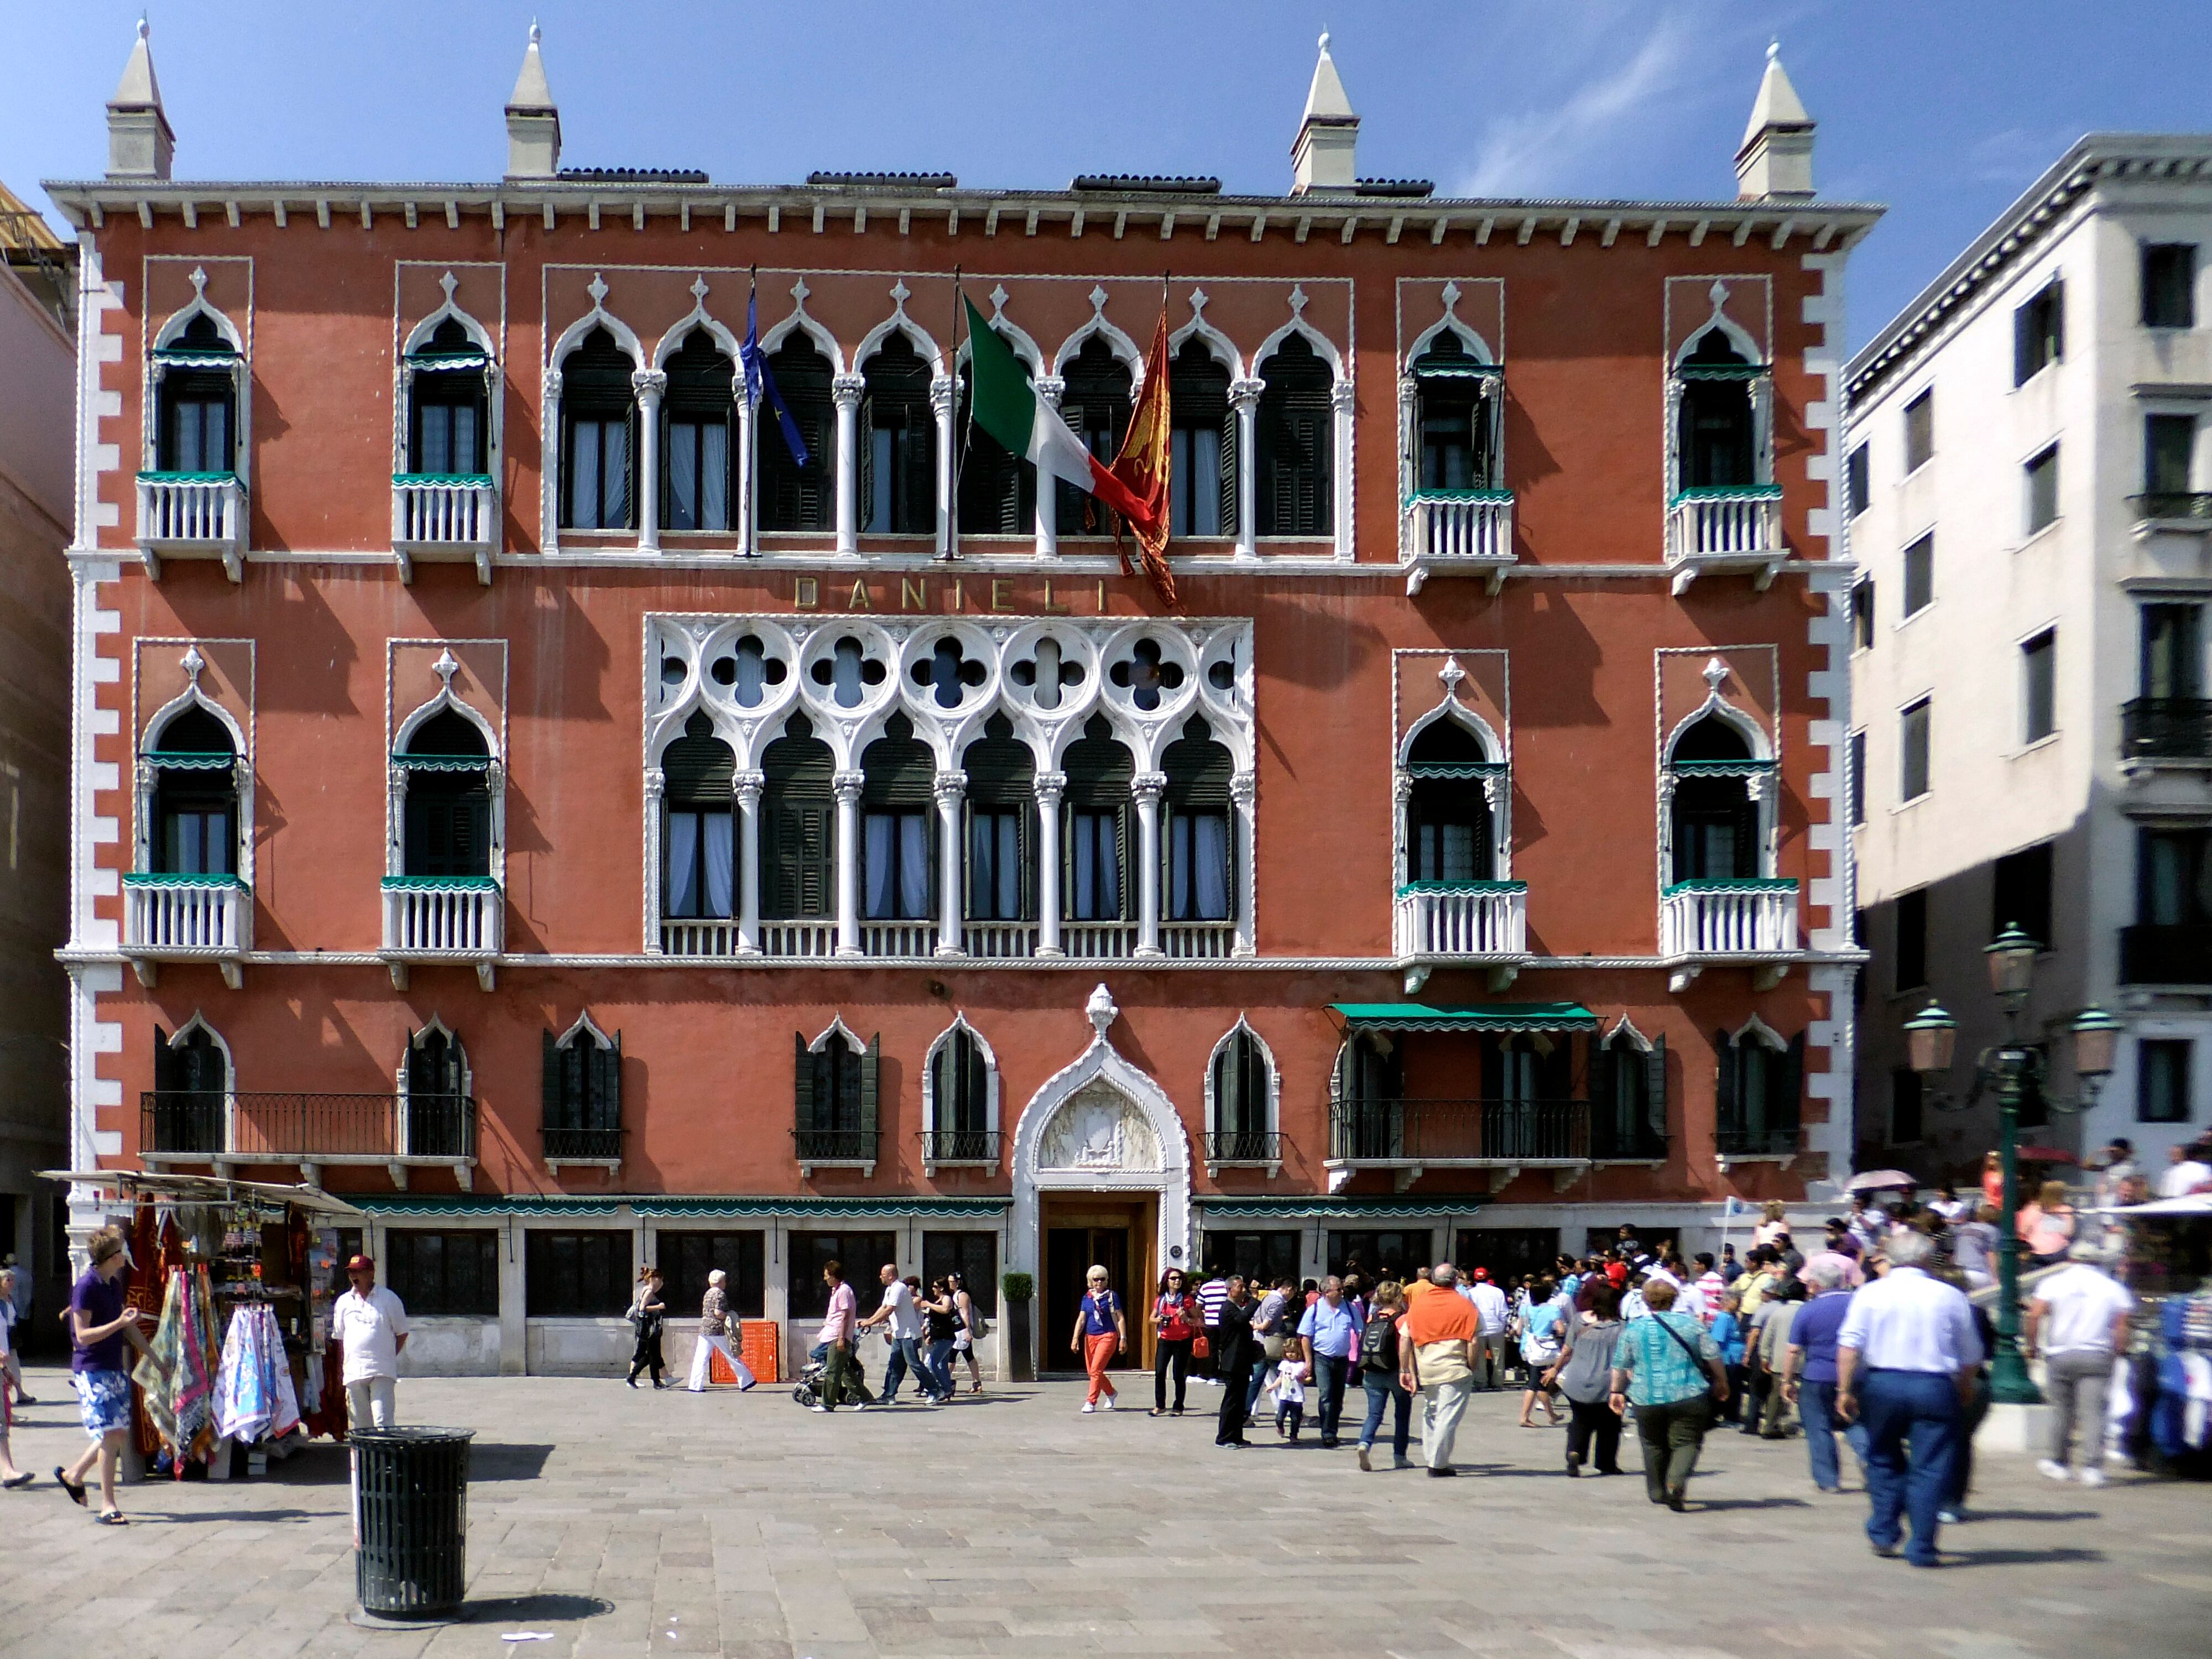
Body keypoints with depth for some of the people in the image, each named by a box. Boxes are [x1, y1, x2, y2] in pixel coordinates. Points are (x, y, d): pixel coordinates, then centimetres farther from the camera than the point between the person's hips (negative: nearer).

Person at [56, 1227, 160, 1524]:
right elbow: (83, 1335, -18)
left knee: (119, 1431, 10)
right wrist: (119, 1323, -27)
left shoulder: (114, 1284, 12)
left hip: (115, 1369, 8)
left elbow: (127, 1326, 23)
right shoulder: (86, 1286, -14)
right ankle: (108, 1505, -7)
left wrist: (155, 1358, 25)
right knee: (110, 1433, -12)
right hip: (92, 1370, -8)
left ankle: (74, 1474, 31)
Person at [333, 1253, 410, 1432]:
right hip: (354, 1371, 4)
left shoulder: (389, 1299, 3)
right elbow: (339, 1337, 17)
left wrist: (389, 1357, 2)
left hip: (382, 1372, -3)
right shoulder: (343, 1302, 12)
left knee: (383, 1422, -11)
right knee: (359, 1423, 7)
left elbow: (402, 1333, 9)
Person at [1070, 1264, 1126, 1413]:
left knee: (1096, 1369, -15)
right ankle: (1111, 1393, 33)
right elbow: (1081, 1319, 8)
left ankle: (1091, 1402, -12)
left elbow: (1120, 1318, 0)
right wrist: (1075, 1338, -2)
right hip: (1090, 1337, 5)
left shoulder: (1111, 1296, -1)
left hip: (1107, 1336, -5)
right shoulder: (1087, 1298, 10)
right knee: (1092, 1371, 9)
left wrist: (1123, 1338, -6)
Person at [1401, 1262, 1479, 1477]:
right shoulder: (1464, 1306, -3)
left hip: (1425, 1370, 4)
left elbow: (1404, 1339, 4)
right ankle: (1439, 1464, -2)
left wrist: (1407, 1371, 9)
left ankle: (1432, 1459, 23)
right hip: (1455, 1370, -4)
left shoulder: (1418, 1305, 7)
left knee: (1429, 1414, 19)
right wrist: (1471, 1369, 4)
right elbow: (1473, 1342, -7)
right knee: (1448, 1417, -1)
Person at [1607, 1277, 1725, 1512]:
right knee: (1687, 1442, 0)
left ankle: (1657, 1492, 21)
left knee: (1654, 1446, 16)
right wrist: (1721, 1384, 19)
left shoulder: (1632, 1329, 4)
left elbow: (1620, 1366, 8)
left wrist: (1617, 1392, 22)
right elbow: (1713, 1357, 4)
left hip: (1646, 1400, 2)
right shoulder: (1691, 1324, 1)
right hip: (1689, 1398, -2)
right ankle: (1676, 1482, -24)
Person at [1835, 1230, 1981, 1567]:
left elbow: (1850, 1345, -4)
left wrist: (1845, 1389, -1)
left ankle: (1883, 1535, 19)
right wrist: (1963, 1395, 22)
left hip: (1882, 1384, 1)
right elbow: (1970, 1356, 10)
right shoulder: (1951, 1297, 5)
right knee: (1929, 1469, 3)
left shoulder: (1871, 1293, 3)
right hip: (1935, 1387, -1)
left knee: (1884, 1460, 18)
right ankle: (1922, 1549, 2)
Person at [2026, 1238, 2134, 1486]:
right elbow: (2122, 1324, 1)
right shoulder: (2113, 1288, 6)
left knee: (2061, 1409, 11)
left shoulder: (2053, 1283, 3)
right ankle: (2091, 1467, -11)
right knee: (2093, 1412, -3)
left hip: (2060, 1355, 0)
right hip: (2096, 1356, 0)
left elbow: (2035, 1316, -5)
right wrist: (2120, 1351, 10)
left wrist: (2030, 1345, 6)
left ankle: (2058, 1461, 20)